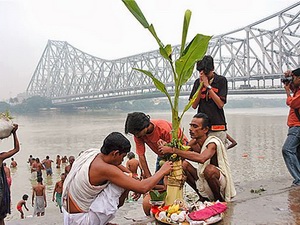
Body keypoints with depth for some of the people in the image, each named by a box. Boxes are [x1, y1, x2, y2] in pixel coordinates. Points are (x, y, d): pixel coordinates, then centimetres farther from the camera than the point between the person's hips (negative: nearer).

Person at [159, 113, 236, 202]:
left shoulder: (213, 143, -24)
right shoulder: (194, 144, -2)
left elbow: (202, 158, -45)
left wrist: (173, 150, -45)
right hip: (203, 181, 7)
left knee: (210, 169, -36)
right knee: (183, 164, -5)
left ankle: (219, 200, -8)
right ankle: (203, 196, 8)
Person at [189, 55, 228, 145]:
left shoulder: (221, 80, 1)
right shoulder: (198, 82, 10)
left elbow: (220, 104, -9)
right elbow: (194, 105, 3)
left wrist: (208, 86, -10)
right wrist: (201, 85, -5)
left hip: (218, 127, -2)